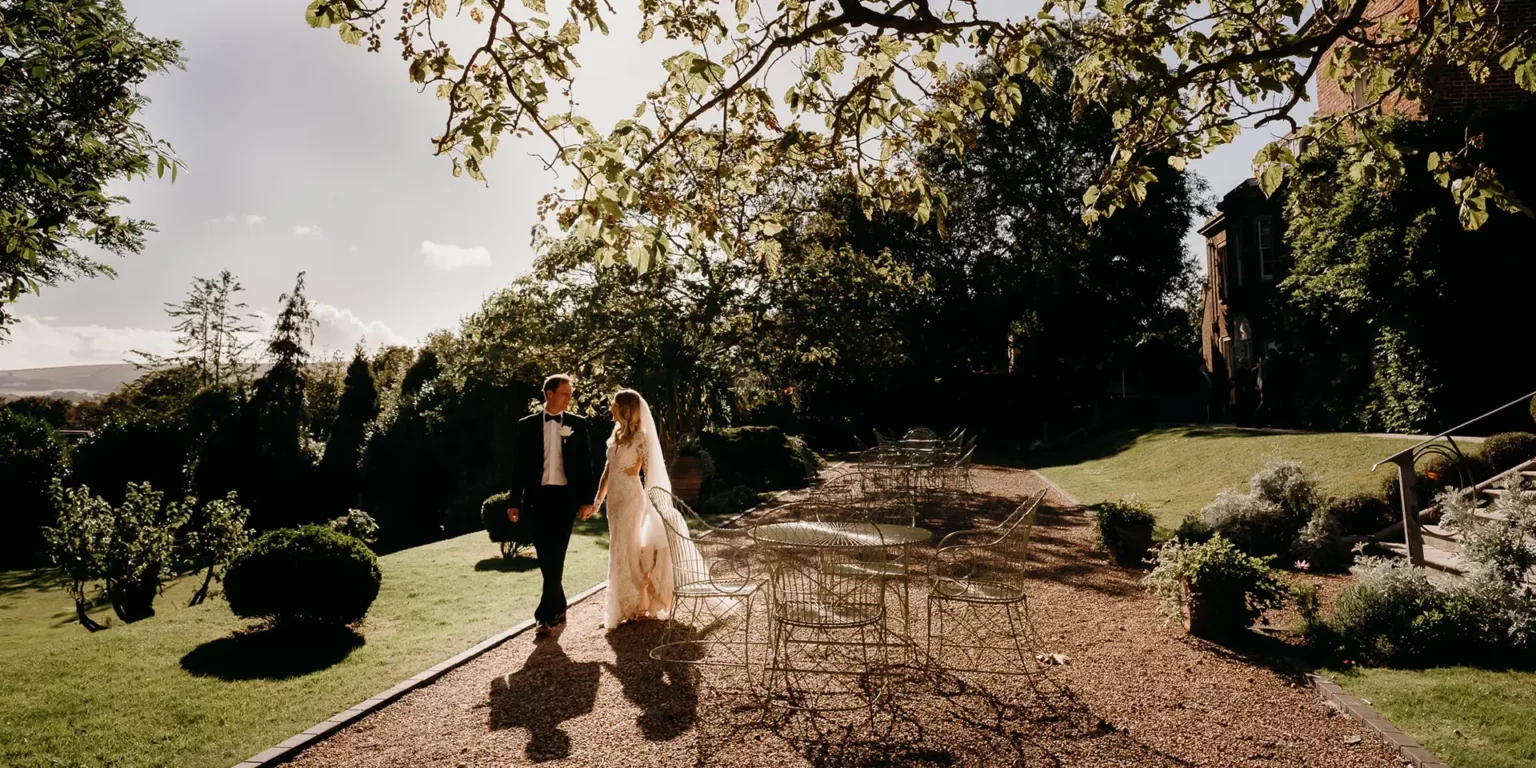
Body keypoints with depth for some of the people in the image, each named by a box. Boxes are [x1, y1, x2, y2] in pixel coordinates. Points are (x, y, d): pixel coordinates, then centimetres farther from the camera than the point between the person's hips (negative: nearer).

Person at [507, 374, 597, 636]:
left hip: (565, 497, -1)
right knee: (545, 558, 7)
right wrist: (514, 502, 2)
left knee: (556, 557, -5)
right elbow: (519, 466, 5)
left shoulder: (577, 423, 3)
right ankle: (558, 609, 23)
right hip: (537, 497, 2)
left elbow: (585, 464, 3)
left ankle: (546, 614, -1)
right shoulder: (527, 425, 4)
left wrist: (586, 499, -2)